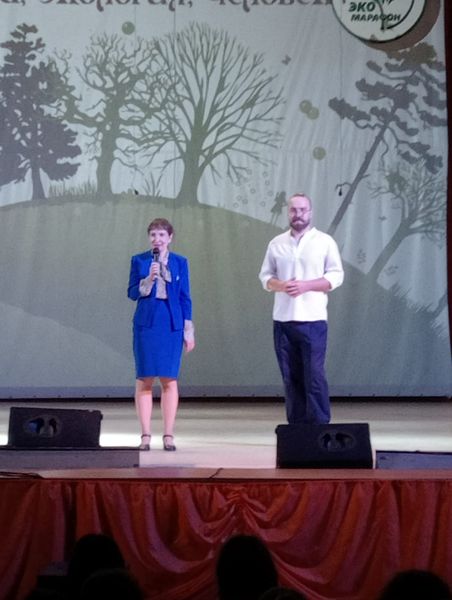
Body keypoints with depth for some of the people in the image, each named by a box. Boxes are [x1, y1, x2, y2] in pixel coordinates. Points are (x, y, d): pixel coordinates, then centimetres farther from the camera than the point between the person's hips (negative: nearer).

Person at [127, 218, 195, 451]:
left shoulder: (180, 262, 7)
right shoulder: (139, 261, 5)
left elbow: (185, 297, 7)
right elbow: (132, 292, 2)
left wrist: (189, 330, 4)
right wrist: (149, 279, -16)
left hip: (172, 324, 1)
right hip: (146, 324, 0)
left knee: (169, 379, 0)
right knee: (144, 379, -2)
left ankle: (169, 435, 3)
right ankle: (145, 435, 2)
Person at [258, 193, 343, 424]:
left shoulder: (324, 241, 3)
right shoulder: (276, 243, 12)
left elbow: (336, 276, 0)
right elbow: (265, 276, 13)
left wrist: (305, 285, -13)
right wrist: (280, 285, -9)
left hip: (313, 319, -3)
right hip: (283, 319, 3)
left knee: (314, 376, -8)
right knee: (291, 377, 4)